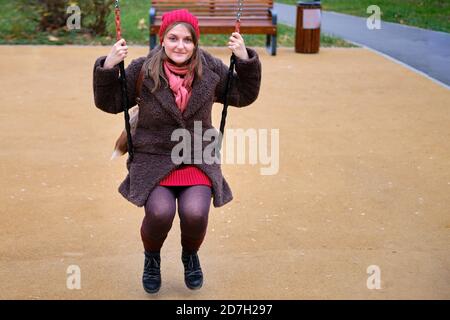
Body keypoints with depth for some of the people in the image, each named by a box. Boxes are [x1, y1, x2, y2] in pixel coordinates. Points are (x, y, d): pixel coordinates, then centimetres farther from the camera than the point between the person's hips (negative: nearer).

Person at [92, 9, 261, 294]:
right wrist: (108, 66, -16)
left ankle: (190, 255, 15)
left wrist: (246, 60, -6)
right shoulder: (143, 70, -6)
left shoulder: (211, 69, -1)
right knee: (160, 213, -28)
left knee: (195, 213, -25)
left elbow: (243, 96, 10)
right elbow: (109, 103, 0)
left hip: (198, 160, 1)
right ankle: (152, 257, 11)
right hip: (153, 160, -1)